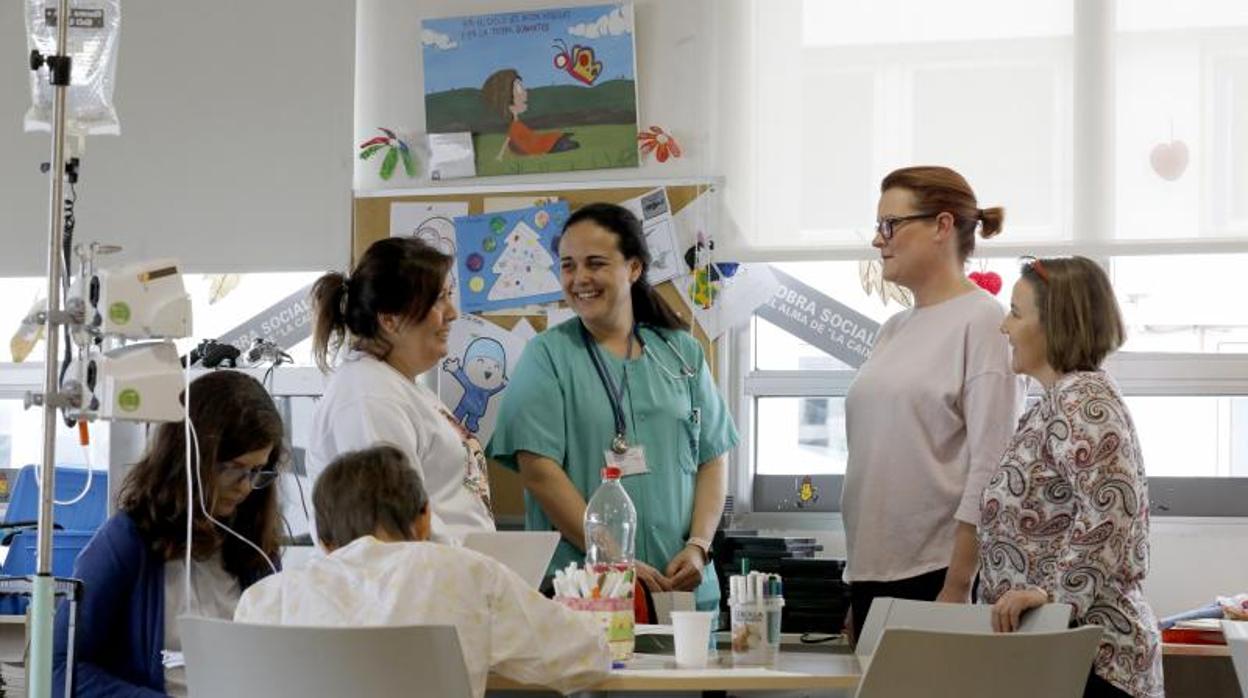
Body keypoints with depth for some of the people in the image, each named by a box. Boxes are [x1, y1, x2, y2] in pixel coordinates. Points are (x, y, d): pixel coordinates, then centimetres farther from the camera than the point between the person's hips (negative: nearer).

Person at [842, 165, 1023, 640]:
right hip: (873, 571, 7)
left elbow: (989, 469, -13)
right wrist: (855, 587, 16)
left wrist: (957, 588, -17)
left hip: (939, 572, -7)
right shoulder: (895, 330, 15)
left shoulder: (981, 322, -7)